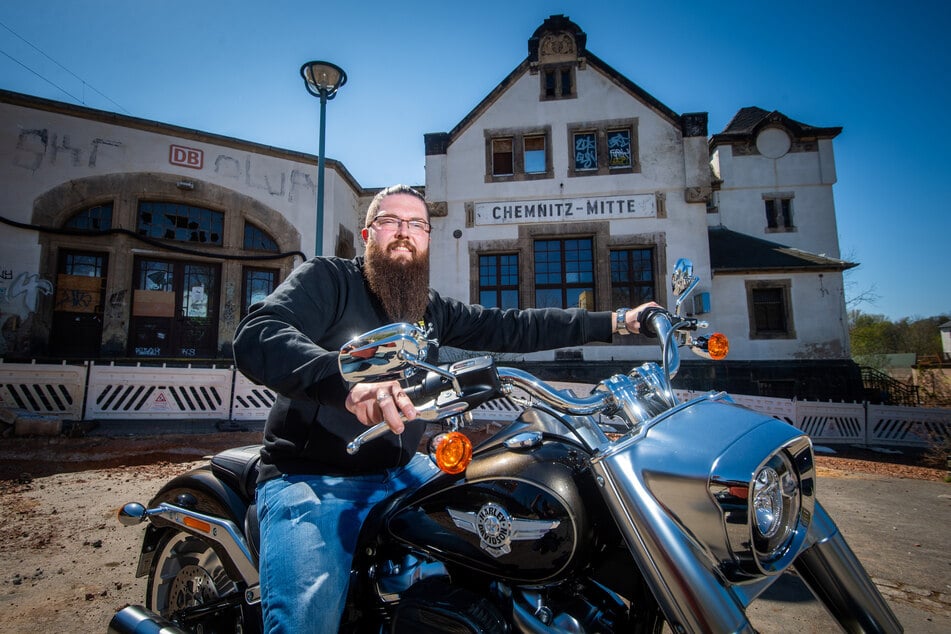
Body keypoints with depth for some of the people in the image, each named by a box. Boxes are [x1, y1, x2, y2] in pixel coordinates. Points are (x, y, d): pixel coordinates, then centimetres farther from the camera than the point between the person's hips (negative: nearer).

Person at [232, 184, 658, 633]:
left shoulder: (433, 310, 8)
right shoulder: (326, 278, -9)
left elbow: (512, 328, 6)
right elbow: (256, 338, -27)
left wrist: (616, 322, 4)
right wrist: (346, 380, -47)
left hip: (400, 473, 6)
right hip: (310, 478, -5)